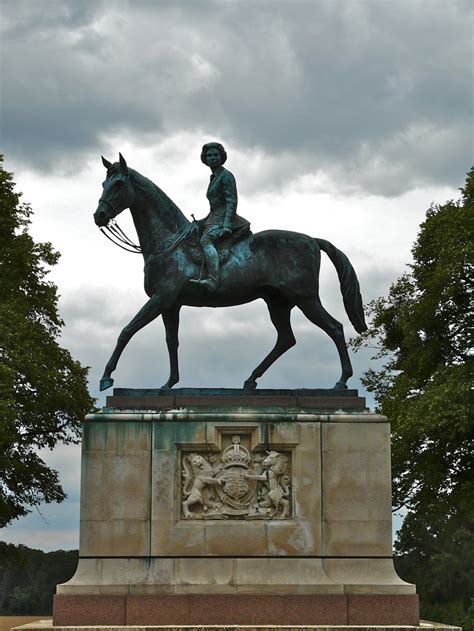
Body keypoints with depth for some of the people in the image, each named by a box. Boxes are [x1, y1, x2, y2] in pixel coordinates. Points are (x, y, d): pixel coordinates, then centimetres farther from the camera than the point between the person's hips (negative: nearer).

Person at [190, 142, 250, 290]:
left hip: (225, 217, -11)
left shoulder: (226, 175, -4)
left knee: (206, 240, -32)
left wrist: (226, 225, -27)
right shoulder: (214, 178, 24)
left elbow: (231, 202, -15)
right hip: (214, 218, 11)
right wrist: (202, 221, 23)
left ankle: (213, 279, -52)